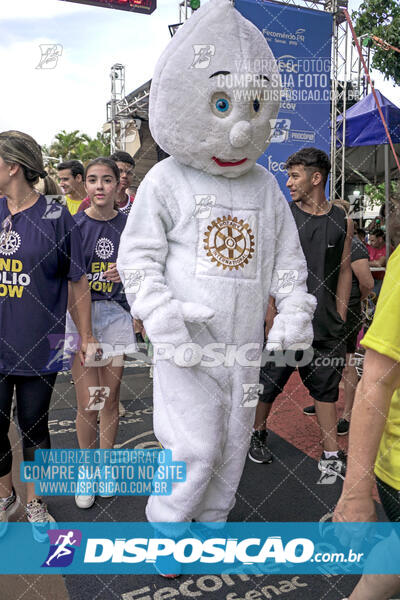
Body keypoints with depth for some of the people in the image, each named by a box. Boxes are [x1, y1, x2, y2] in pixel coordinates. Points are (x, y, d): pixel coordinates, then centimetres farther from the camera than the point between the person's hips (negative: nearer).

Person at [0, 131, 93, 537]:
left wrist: (85, 335, -2)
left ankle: (34, 502, 35)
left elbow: (77, 282, -4)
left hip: (38, 347, -3)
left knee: (34, 428, 12)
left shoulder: (55, 217, -8)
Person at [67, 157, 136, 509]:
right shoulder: (73, 224, -2)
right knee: (88, 403, -1)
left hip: (116, 315, 2)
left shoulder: (129, 225, 3)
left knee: (110, 400, 10)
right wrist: (80, 324, -11)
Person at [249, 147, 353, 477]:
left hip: (326, 326, 3)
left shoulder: (342, 221, 6)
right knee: (268, 384, 9)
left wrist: (340, 318, 5)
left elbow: (344, 270, 10)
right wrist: (272, 320, -10)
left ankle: (331, 455, 24)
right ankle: (257, 435, 34)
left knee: (327, 388, 11)